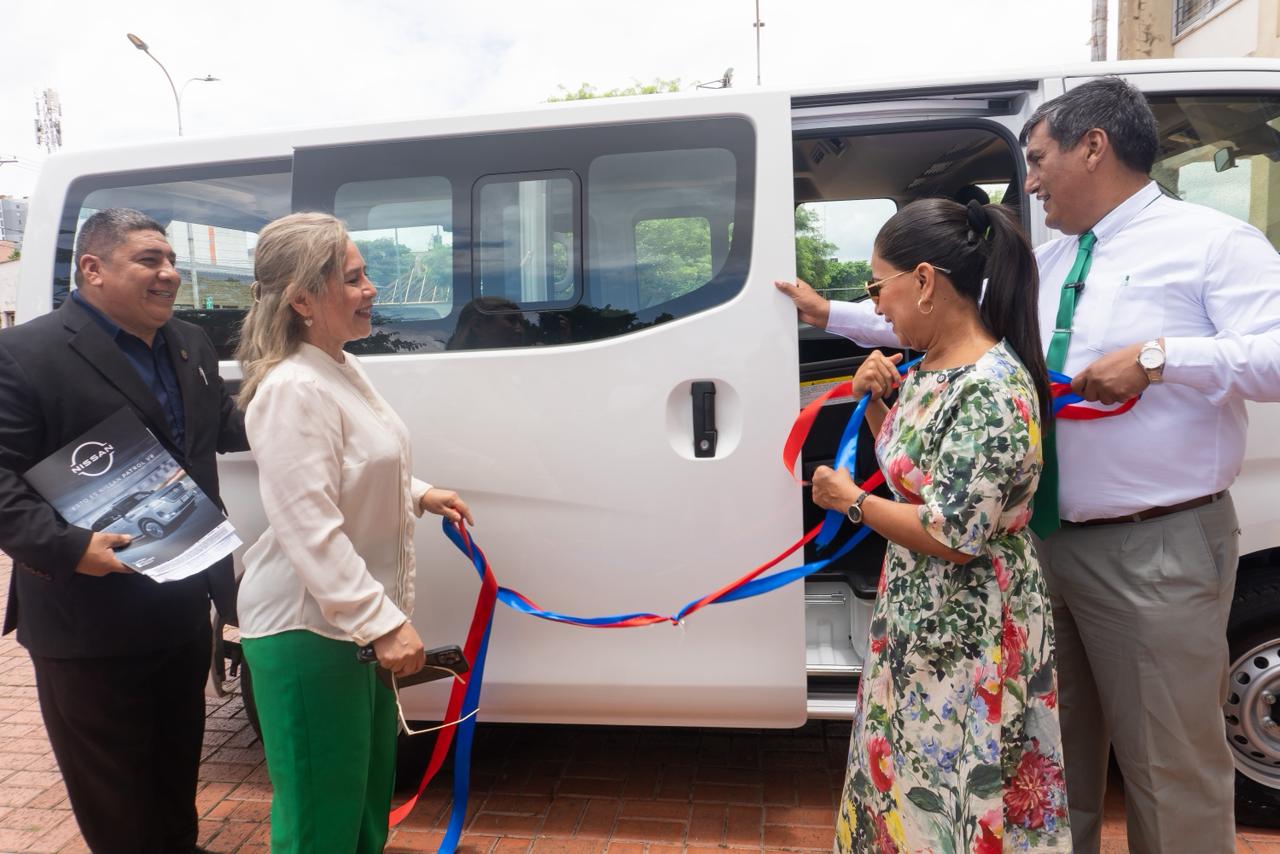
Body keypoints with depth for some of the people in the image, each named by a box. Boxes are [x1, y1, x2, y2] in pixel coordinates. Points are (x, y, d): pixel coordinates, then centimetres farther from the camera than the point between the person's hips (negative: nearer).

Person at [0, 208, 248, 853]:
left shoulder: (192, 345, 8)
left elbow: (227, 428, 20)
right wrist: (66, 546, -28)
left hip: (185, 606, 7)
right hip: (90, 625, -6)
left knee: (178, 760, 26)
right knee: (114, 799, 13)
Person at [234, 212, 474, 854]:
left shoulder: (345, 370, 8)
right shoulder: (294, 391, -23)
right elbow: (311, 530, -27)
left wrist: (419, 495, 11)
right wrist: (383, 623, -28)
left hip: (354, 621, 10)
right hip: (307, 630, -10)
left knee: (370, 785, 26)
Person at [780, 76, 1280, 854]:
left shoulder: (1213, 243, -7)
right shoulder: (1044, 264, 13)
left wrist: (1158, 357, -28)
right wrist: (830, 313, 17)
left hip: (1157, 551, -7)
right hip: (1044, 542, 7)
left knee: (1170, 763, 5)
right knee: (1055, 745, 21)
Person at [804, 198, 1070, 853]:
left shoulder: (993, 389, -24)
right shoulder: (927, 370, 4)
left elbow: (953, 537, -25)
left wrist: (850, 500, -14)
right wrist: (873, 404, -1)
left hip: (969, 634, -8)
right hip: (915, 622, 9)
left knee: (957, 796, 9)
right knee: (911, 780, 23)